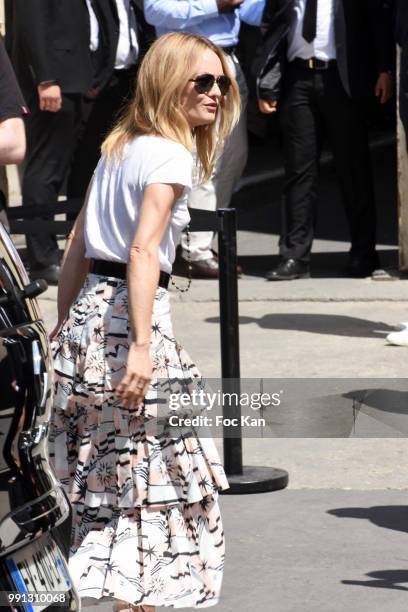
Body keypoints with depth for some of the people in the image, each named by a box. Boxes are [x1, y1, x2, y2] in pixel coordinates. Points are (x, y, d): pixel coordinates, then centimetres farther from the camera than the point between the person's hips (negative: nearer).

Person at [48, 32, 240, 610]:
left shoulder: (117, 145, 15)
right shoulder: (170, 155, -11)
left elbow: (78, 246, 18)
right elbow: (143, 251, -22)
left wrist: (62, 326, 23)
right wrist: (142, 346, -28)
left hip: (87, 311, 9)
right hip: (130, 315, -8)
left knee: (106, 473, 14)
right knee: (156, 475, -1)